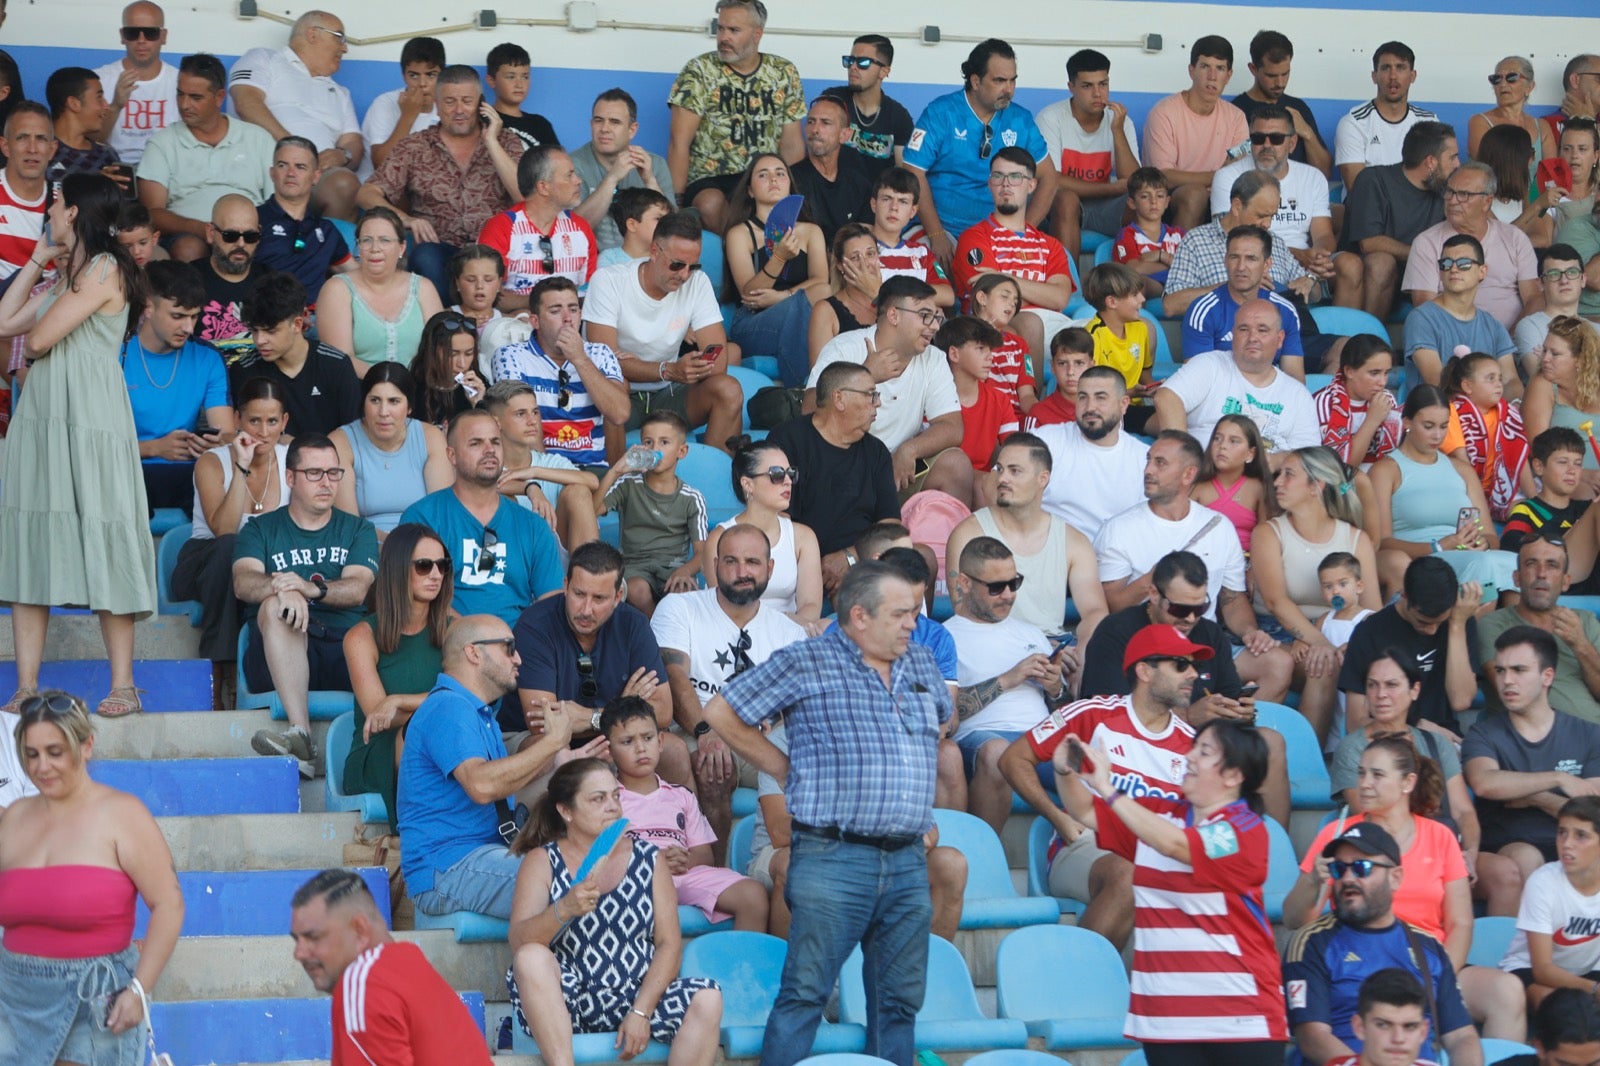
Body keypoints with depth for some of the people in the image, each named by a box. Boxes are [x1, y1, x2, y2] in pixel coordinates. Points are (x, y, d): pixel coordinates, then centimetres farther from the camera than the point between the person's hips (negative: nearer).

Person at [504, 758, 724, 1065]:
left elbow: (669, 944, 2)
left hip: (639, 994, 2)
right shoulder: (542, 861, 5)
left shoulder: (649, 859, 12)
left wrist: (641, 1012, -12)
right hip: (568, 1002, -2)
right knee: (532, 958, -30)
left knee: (708, 998, -24)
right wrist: (563, 910, -30)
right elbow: (519, 943, -10)